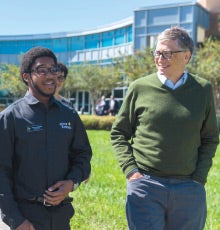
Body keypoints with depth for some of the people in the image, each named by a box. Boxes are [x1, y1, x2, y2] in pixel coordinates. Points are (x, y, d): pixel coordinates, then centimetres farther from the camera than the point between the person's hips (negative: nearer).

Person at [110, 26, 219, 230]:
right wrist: (130, 169, -5)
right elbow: (118, 133, 5)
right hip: (145, 185, -2)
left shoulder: (203, 89, 2)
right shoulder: (140, 87, -2)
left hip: (190, 189, 2)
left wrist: (199, 178, 0)